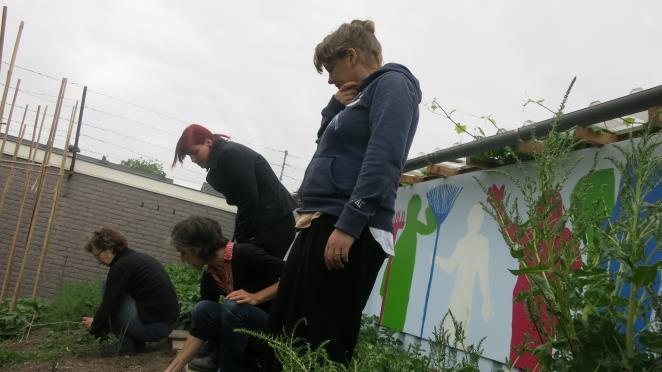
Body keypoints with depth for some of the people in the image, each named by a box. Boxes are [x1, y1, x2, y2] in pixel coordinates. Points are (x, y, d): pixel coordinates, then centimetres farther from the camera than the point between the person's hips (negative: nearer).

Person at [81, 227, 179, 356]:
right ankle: (136, 342, 15)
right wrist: (98, 322, 28)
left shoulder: (121, 266, -13)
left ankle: (126, 344, 3)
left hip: (151, 326, -10)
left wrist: (95, 325, 10)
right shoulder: (138, 258, 17)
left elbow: (109, 304, -9)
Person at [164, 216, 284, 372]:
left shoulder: (245, 254, -19)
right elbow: (199, 331, 2)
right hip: (251, 334, 6)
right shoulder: (210, 277, 1)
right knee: (203, 309, -16)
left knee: (232, 307, -30)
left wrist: (256, 297, -26)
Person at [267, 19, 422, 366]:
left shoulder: (392, 83, -3)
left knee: (323, 343, -7)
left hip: (349, 231, -10)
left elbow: (382, 160, -18)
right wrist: (335, 108, 16)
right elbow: (327, 147, 31)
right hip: (321, 225, 10)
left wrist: (347, 226, -25)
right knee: (282, 331, 11)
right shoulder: (363, 94, 25)